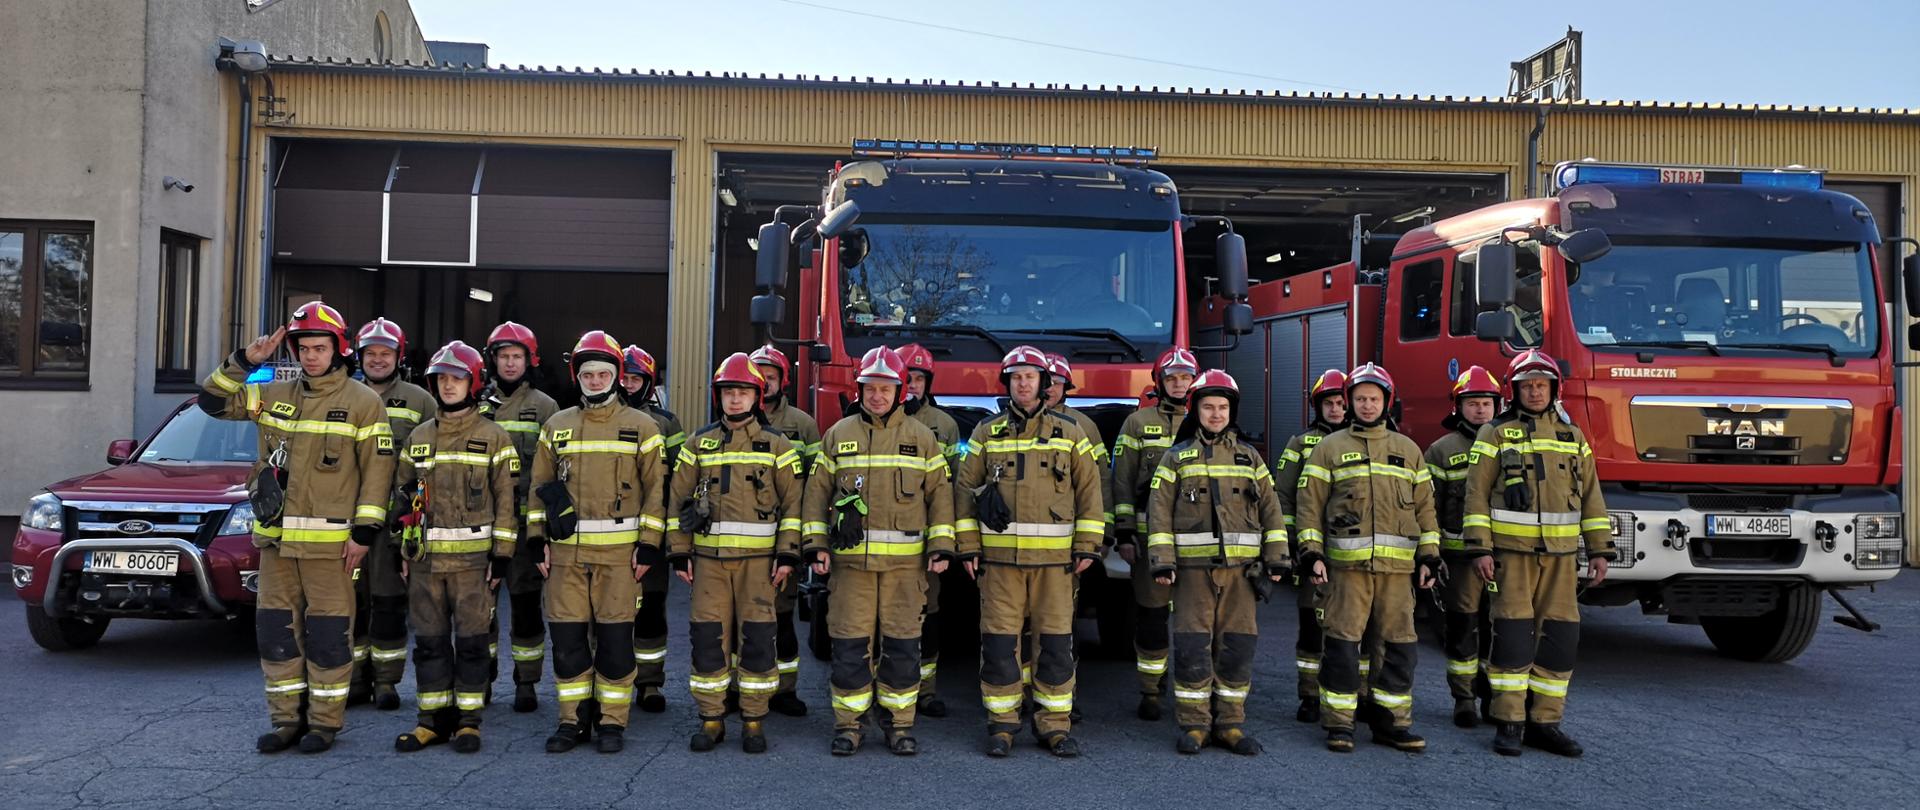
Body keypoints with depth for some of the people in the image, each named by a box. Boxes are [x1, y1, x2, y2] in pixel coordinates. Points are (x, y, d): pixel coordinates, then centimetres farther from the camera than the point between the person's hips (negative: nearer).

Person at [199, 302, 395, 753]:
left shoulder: (363, 402, -4)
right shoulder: (274, 396, 11)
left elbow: (378, 468, -6)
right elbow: (213, 401, 15)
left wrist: (364, 531, -11)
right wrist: (243, 362, 1)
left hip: (330, 541, -5)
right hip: (275, 536, 5)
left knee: (328, 632, 0)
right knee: (275, 629, 9)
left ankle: (325, 721, 11)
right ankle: (286, 719, 20)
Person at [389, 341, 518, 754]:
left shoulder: (494, 437, 1)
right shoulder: (419, 437, 13)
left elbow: (506, 499, -2)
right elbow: (403, 494, 16)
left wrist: (502, 554, -7)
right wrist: (400, 548, 10)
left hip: (473, 556, -4)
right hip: (425, 557, 4)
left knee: (471, 639, -1)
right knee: (429, 640, 7)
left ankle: (469, 719, 8)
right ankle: (433, 719, 15)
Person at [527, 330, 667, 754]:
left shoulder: (641, 427, 3)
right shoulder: (556, 426, 12)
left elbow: (656, 489, 1)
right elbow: (539, 486, 14)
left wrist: (649, 545, -4)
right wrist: (537, 539, 7)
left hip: (619, 552, -2)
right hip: (565, 551, 3)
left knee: (615, 638, 1)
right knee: (567, 636, 5)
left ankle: (613, 722, 12)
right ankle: (571, 720, 17)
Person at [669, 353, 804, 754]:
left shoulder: (776, 446, 5)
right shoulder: (699, 444, 10)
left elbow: (793, 503, 3)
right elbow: (678, 499, 11)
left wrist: (787, 554, -5)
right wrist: (679, 554, 4)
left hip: (758, 557, -2)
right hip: (708, 557, 2)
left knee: (757, 637, -1)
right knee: (708, 636, 2)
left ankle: (754, 721, 10)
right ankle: (711, 719, 13)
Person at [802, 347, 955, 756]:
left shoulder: (921, 437, 8)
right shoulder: (838, 435, 9)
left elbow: (939, 494, 8)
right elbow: (817, 492, 9)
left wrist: (940, 547, 0)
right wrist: (816, 544, 0)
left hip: (905, 561, 0)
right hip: (850, 558, 0)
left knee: (902, 644, 3)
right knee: (850, 643, 1)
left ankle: (899, 723, 14)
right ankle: (848, 723, 12)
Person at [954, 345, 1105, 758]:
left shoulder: (1069, 434, 9)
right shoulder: (987, 434, 9)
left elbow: (1089, 491, 7)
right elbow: (965, 490, 9)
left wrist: (1087, 547, 0)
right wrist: (968, 547, 2)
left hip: (1055, 556, 0)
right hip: (999, 556, 0)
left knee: (1056, 641, 2)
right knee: (999, 641, 0)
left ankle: (1055, 724, 12)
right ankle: (1001, 724, 11)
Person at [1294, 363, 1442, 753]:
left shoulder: (1408, 450, 16)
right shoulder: (1330, 447, 8)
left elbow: (1424, 506, 16)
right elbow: (1309, 502, 4)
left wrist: (1429, 557, 8)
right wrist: (1312, 553, -5)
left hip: (1398, 565, 3)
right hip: (1346, 563, -3)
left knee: (1399, 643, 4)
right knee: (1343, 641, -3)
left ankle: (1392, 721, 14)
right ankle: (1338, 722, 5)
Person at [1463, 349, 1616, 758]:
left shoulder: (1572, 437, 15)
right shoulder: (1495, 435, 3)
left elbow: (1591, 497, 15)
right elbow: (1477, 494, -2)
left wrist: (1600, 549, 9)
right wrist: (1480, 549, -10)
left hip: (1561, 554, 4)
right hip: (1512, 551, -4)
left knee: (1560, 635, 3)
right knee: (1513, 634, -5)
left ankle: (1544, 721, 12)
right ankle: (1509, 723, 2)